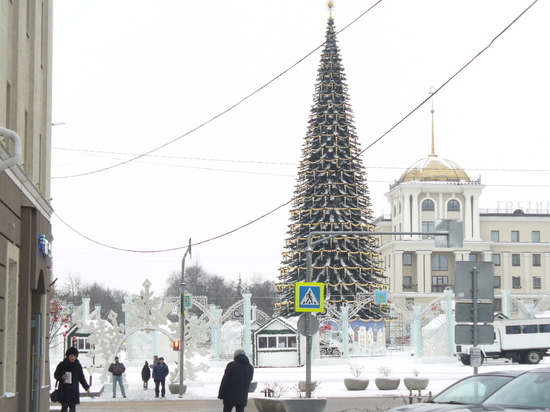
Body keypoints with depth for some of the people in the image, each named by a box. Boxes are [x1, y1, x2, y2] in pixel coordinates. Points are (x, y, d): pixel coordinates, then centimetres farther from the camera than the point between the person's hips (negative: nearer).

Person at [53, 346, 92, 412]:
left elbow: (82, 378, 13)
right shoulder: (62, 365, -2)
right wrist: (61, 377, -15)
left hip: (74, 391, 2)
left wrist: (87, 388, 12)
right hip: (64, 391, -2)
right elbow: (56, 375, 7)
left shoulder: (78, 365, 5)